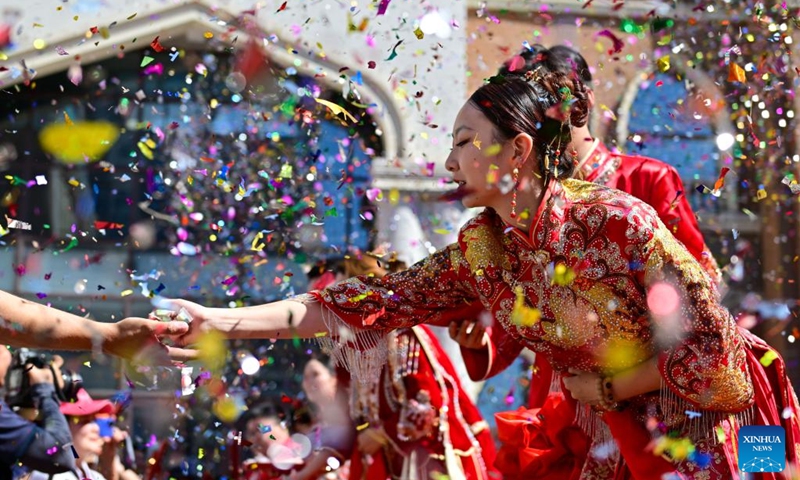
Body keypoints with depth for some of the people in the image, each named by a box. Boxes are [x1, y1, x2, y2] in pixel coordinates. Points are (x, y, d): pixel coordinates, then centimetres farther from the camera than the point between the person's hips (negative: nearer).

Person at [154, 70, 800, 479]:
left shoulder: (615, 222, -22)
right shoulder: (479, 254, -3)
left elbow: (714, 340, -19)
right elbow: (366, 302, -5)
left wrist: (606, 385, -12)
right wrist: (221, 321, -11)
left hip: (701, 418, -6)